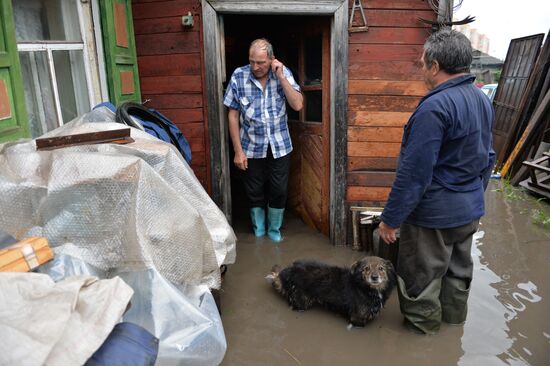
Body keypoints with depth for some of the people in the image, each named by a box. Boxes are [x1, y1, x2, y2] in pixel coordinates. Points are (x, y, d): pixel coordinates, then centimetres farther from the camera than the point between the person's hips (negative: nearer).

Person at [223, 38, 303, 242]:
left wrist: (280, 77, -21)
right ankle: (258, 232, 33)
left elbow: (298, 105, -14)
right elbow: (233, 115, -7)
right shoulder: (239, 76, -10)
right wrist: (238, 150, -8)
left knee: (279, 192, 10)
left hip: (280, 146, 1)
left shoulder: (283, 73, -7)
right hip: (252, 148, 0)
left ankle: (274, 229, 33)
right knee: (255, 193, 12)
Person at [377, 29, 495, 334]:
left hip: (434, 215, -9)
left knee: (420, 281, 9)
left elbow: (413, 173, -26)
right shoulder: (483, 100, 5)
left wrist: (391, 218, -18)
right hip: (471, 210, 9)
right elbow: (487, 158, 15)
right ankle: (453, 322, 43)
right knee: (458, 271, 24)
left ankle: (422, 331, 26)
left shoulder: (435, 107, -25)